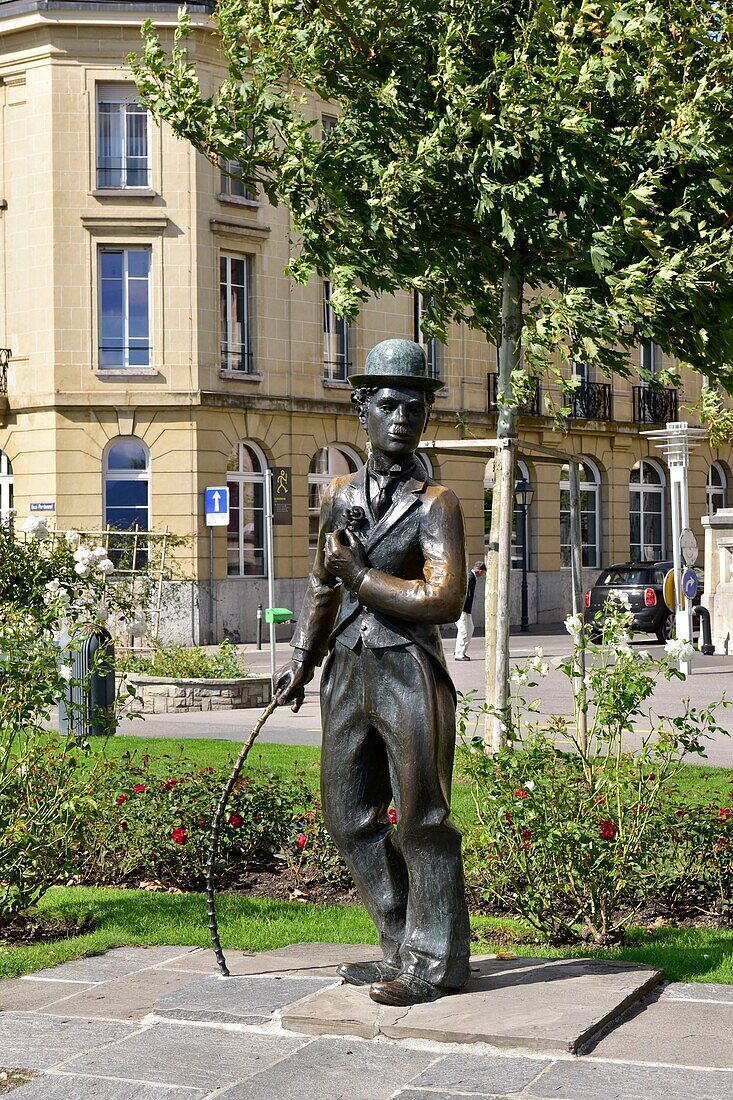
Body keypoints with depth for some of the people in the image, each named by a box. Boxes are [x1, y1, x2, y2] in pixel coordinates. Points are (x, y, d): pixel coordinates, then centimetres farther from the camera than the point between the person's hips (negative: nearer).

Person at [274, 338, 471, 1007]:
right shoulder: (343, 496, 12)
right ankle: (402, 949, 25)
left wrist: (361, 578, -11)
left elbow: (445, 600, -17)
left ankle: (434, 963, 12)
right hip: (348, 672, 7)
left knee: (421, 820, 0)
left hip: (409, 674, -7)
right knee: (350, 816, 12)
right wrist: (302, 659, 15)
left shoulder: (436, 504, -6)